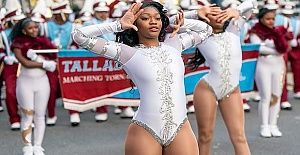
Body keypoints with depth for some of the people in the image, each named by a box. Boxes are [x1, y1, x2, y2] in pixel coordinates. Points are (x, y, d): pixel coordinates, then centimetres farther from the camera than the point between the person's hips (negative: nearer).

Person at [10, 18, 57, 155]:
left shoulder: (43, 41, 6)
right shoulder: (18, 43, -3)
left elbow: (54, 56, -2)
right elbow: (25, 63, -13)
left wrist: (36, 57, -16)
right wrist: (44, 63, -11)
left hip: (42, 82, 3)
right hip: (25, 82, -3)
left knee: (40, 116, 4)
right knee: (27, 116, 0)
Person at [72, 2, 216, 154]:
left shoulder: (173, 45, 10)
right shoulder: (128, 53, -3)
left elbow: (206, 30, 25)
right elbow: (79, 36, -7)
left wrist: (177, 22, 11)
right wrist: (119, 25, -3)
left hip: (181, 129, 4)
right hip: (145, 132, -4)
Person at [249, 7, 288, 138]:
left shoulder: (277, 32, 10)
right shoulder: (255, 33, -1)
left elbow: (284, 48, -4)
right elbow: (259, 48, -14)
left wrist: (277, 35, -16)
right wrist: (276, 50, -9)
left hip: (278, 65, 4)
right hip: (263, 66, -4)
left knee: (276, 97, 4)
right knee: (266, 97, -3)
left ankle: (273, 125, 11)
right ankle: (264, 127, 3)